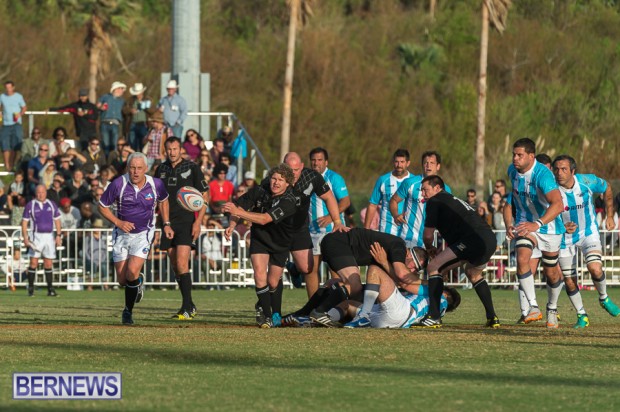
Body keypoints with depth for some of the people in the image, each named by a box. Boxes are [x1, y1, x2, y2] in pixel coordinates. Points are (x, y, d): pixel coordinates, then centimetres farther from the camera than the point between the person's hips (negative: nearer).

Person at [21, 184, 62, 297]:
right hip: (36, 236, -2)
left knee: (48, 264, 3)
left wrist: (58, 235, 5)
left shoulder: (51, 205, 9)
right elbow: (24, 222, 1)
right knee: (33, 262, -9)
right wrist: (25, 237, -7)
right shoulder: (30, 205, 1)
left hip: (49, 237, 2)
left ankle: (50, 289, 5)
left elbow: (57, 220, 13)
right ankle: (31, 288, -5)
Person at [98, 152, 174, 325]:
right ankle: (138, 282, 41)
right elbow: (102, 206, -3)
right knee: (122, 279, 2)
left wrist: (166, 224, 10)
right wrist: (118, 222, -15)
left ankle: (128, 310, 0)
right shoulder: (118, 184, -15)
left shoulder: (156, 184, -10)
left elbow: (163, 201, 14)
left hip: (144, 233, -1)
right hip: (122, 233, 1)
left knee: (132, 272, -21)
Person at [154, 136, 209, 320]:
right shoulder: (161, 170, 10)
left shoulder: (192, 168, -4)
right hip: (168, 223, 6)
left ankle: (186, 309, -16)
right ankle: (190, 306, 19)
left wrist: (198, 222, -11)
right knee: (176, 267, 8)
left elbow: (205, 196, -3)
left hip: (186, 222, -5)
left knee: (181, 264, -16)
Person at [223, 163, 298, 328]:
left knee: (273, 282, 7)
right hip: (259, 239, 2)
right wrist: (231, 225, -24)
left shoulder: (288, 202, -30)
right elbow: (240, 206, -5)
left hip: (280, 243, -2)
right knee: (260, 274, -18)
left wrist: (238, 212, -45)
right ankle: (266, 314, -10)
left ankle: (276, 315, 32)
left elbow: (264, 219, -39)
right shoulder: (260, 192, -17)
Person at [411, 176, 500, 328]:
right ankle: (492, 318, 28)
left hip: (473, 240, -9)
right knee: (474, 274, 34)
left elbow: (428, 234, 8)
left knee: (433, 267, -4)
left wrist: (429, 248, 28)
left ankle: (433, 317, -10)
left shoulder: (434, 201, 6)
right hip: (490, 240, 9)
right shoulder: (453, 200, 32)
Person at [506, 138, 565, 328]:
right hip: (525, 223, 4)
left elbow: (558, 204, -44)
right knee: (522, 259, -22)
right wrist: (510, 224, 10)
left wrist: (538, 224, -57)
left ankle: (552, 309, 33)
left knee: (551, 273, 6)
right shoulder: (513, 170, -7)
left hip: (549, 226, -4)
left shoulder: (543, 175, -30)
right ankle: (533, 307, -20)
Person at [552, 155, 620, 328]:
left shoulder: (587, 182, -18)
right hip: (565, 238, 1)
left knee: (595, 269, -22)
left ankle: (604, 299, 9)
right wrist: (563, 227, -33)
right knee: (569, 282, 0)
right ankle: (582, 316, 21)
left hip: (588, 232, -1)